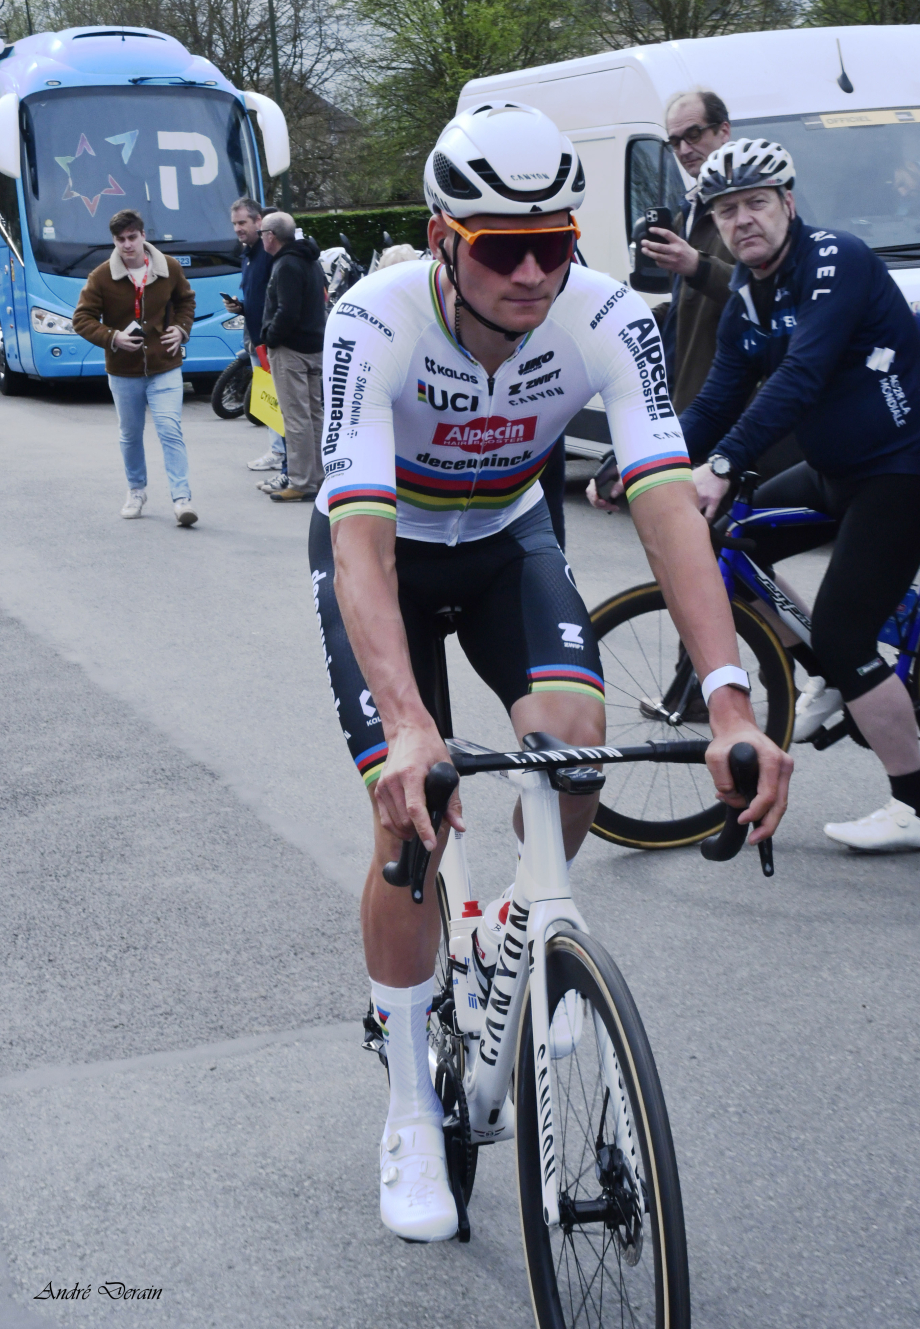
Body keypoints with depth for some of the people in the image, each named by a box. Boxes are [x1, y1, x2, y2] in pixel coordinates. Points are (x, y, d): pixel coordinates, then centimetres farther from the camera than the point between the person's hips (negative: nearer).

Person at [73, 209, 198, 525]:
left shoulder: (169, 268, -2)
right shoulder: (101, 277, -8)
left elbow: (186, 300, 17)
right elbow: (82, 319, -5)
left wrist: (181, 328, 0)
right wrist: (112, 337, -20)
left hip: (164, 369, -1)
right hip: (124, 372, 1)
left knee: (170, 431, -12)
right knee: (130, 436, 12)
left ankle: (181, 498, -13)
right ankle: (136, 491, 32)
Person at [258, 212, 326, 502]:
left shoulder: (286, 266, -16)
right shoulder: (311, 262, 15)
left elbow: (287, 313, -24)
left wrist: (270, 337, -10)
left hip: (290, 350, -10)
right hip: (316, 346, 10)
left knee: (296, 417, -7)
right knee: (314, 413, 14)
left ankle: (302, 483, -6)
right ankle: (316, 476, 20)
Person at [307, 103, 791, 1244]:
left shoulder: (609, 320, -27)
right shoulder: (375, 323, -34)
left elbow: (668, 504, -37)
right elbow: (361, 535, -43)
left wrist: (729, 702, -50)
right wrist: (407, 726, -58)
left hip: (506, 539, 2)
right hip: (384, 547, -2)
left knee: (575, 737, -24)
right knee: (414, 819, -15)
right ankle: (410, 1108, 5)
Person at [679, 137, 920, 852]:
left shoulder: (836, 259, -19)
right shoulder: (746, 301, 7)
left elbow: (801, 377, -31)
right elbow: (718, 403, 9)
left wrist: (722, 466, -38)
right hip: (835, 471, 9)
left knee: (843, 634, -12)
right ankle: (830, 685, 21)